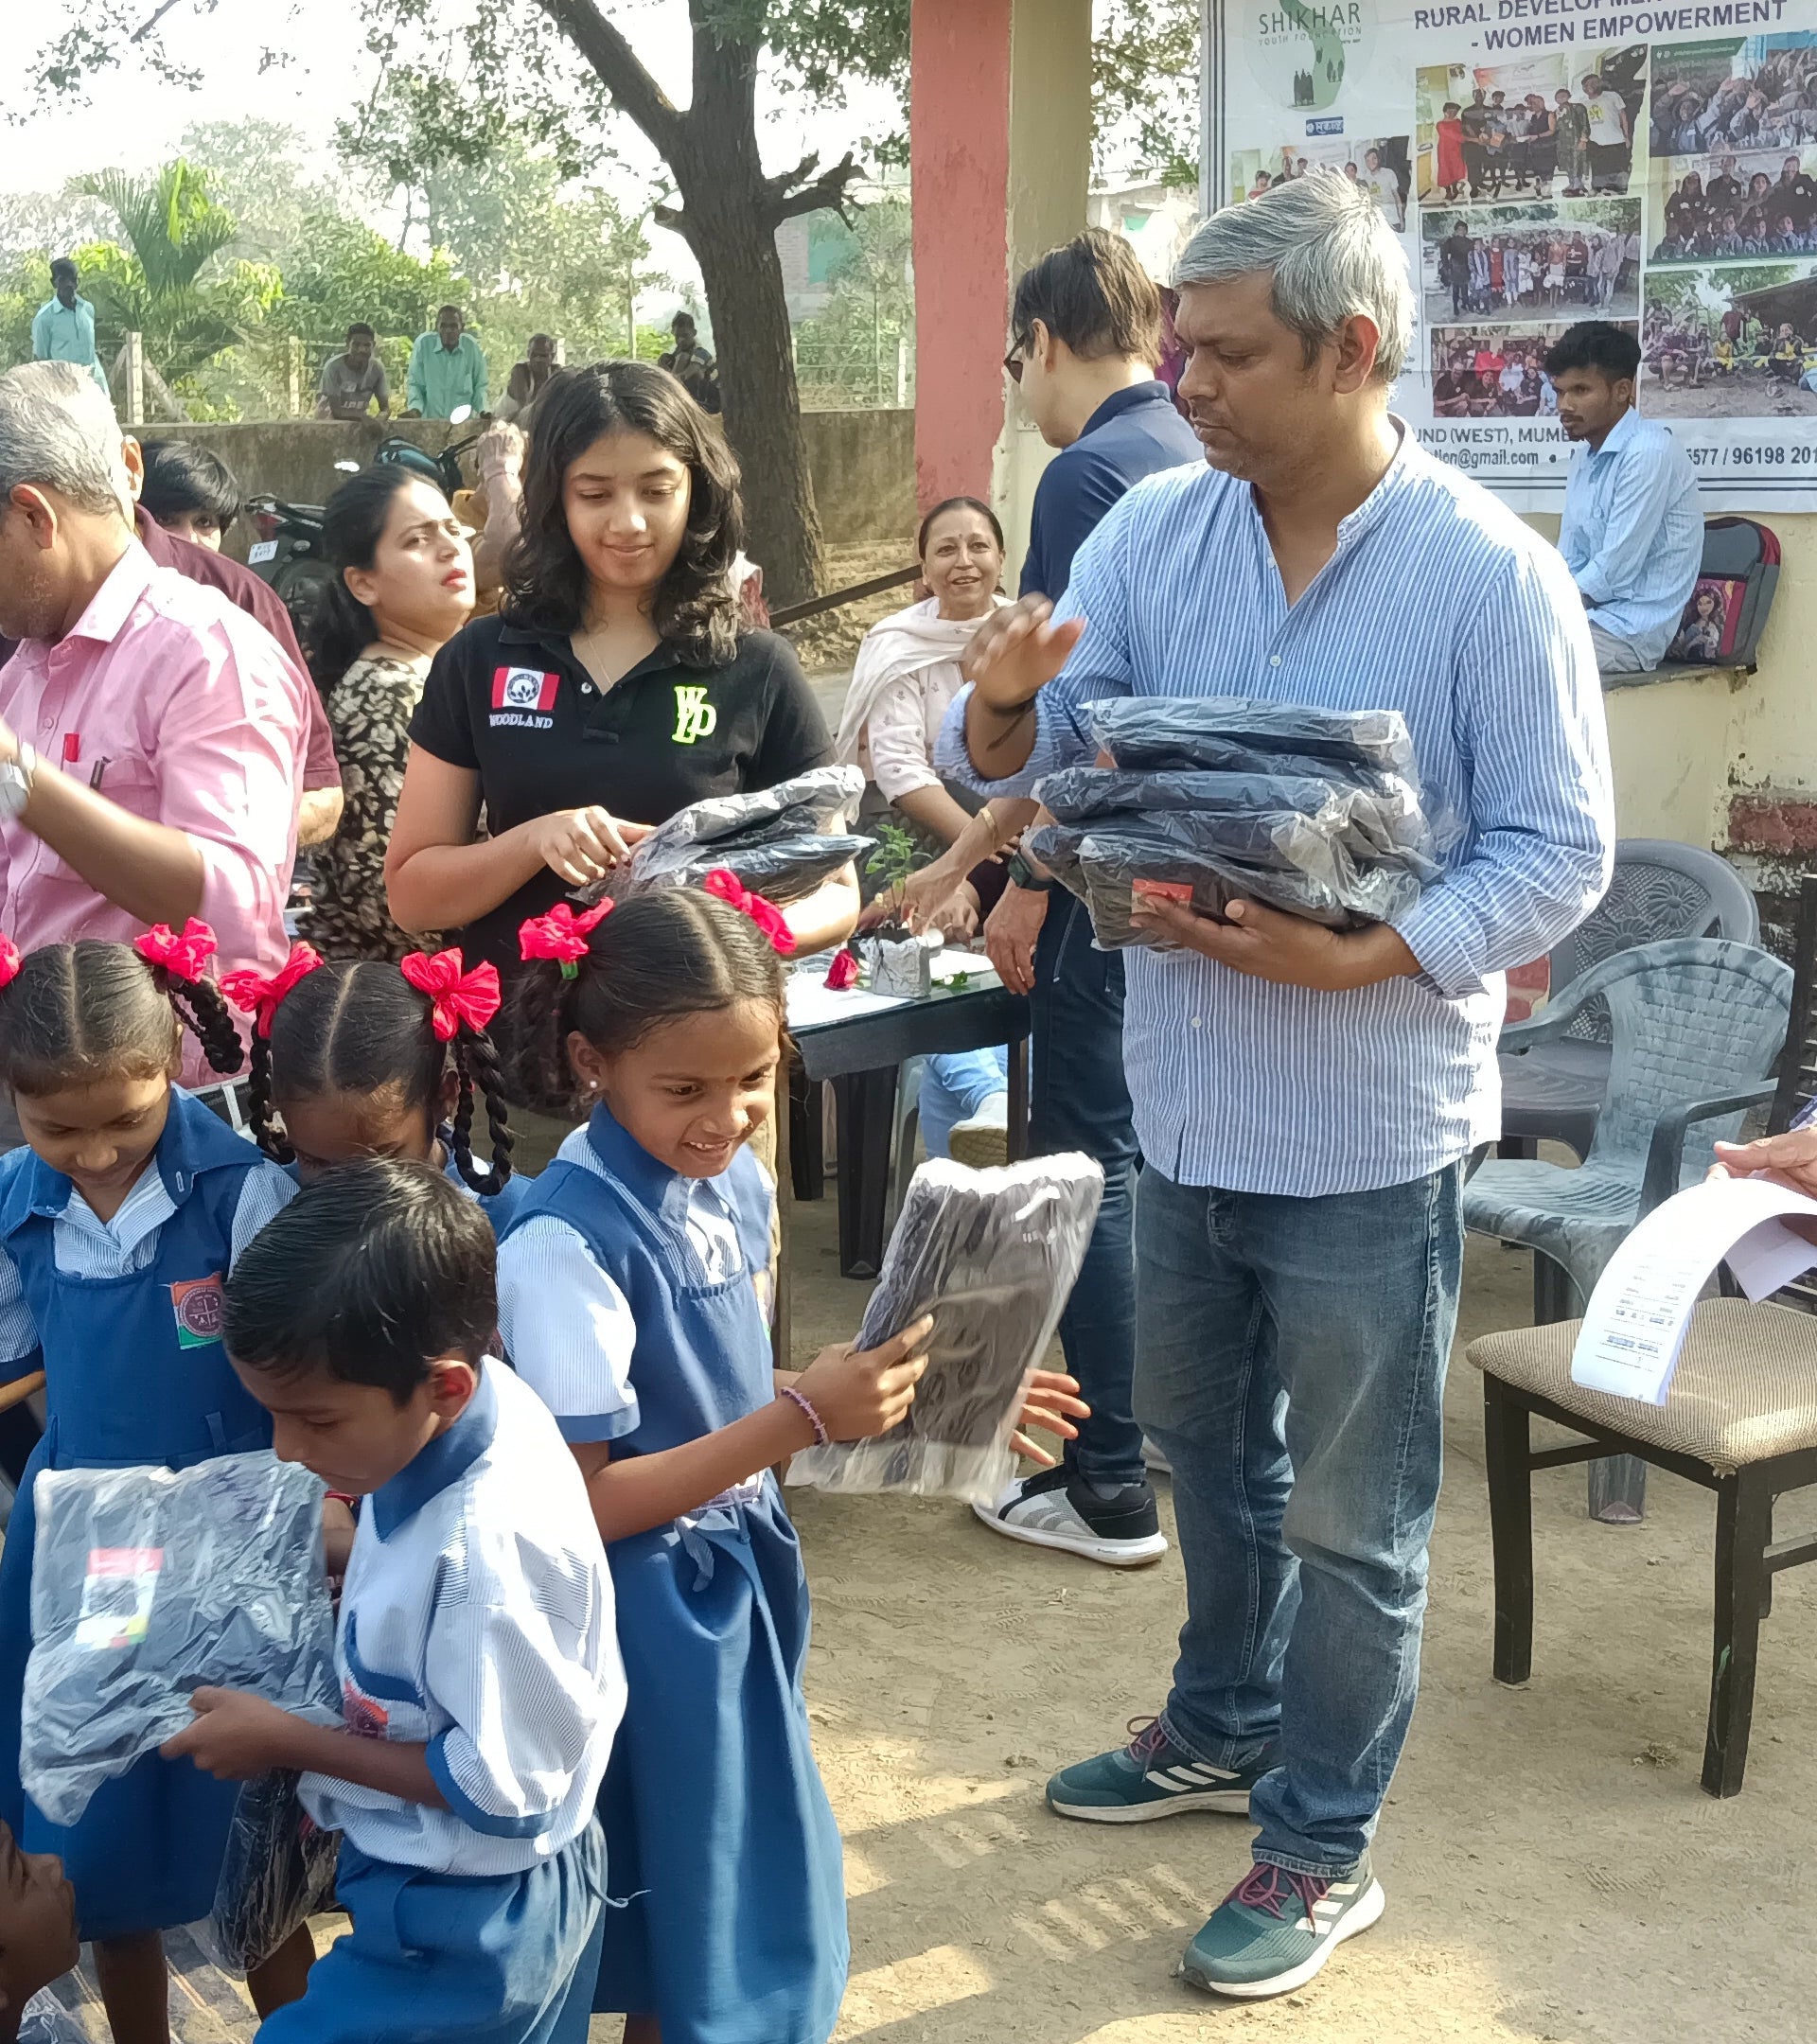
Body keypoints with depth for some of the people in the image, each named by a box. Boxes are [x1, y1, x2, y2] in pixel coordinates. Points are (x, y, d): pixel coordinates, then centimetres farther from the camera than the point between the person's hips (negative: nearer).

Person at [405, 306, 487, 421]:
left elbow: (479, 385, 12)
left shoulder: (472, 346, 2)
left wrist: (483, 411, -3)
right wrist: (415, 408, -11)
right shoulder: (423, 342, -3)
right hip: (429, 421, -1)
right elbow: (415, 383, 4)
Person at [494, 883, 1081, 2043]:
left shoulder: (736, 1182, 0)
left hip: (740, 1589, 7)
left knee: (763, 1902, 22)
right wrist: (803, 1420, -28)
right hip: (644, 1625, -7)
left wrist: (905, 1406, -1)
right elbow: (577, 1505, -23)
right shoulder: (567, 1242, -24)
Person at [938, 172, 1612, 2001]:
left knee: (1346, 1512, 9)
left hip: (1368, 1131, -5)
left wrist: (1354, 956, -27)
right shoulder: (1156, 530, 0)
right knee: (1204, 1443, 24)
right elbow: (1037, 754, -2)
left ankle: (1322, 1844, 28)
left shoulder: (1492, 577, -14)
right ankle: (1226, 1728, 47)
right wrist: (1002, 704, -26)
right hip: (1187, 1099, 6)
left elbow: (1559, 853, -14)